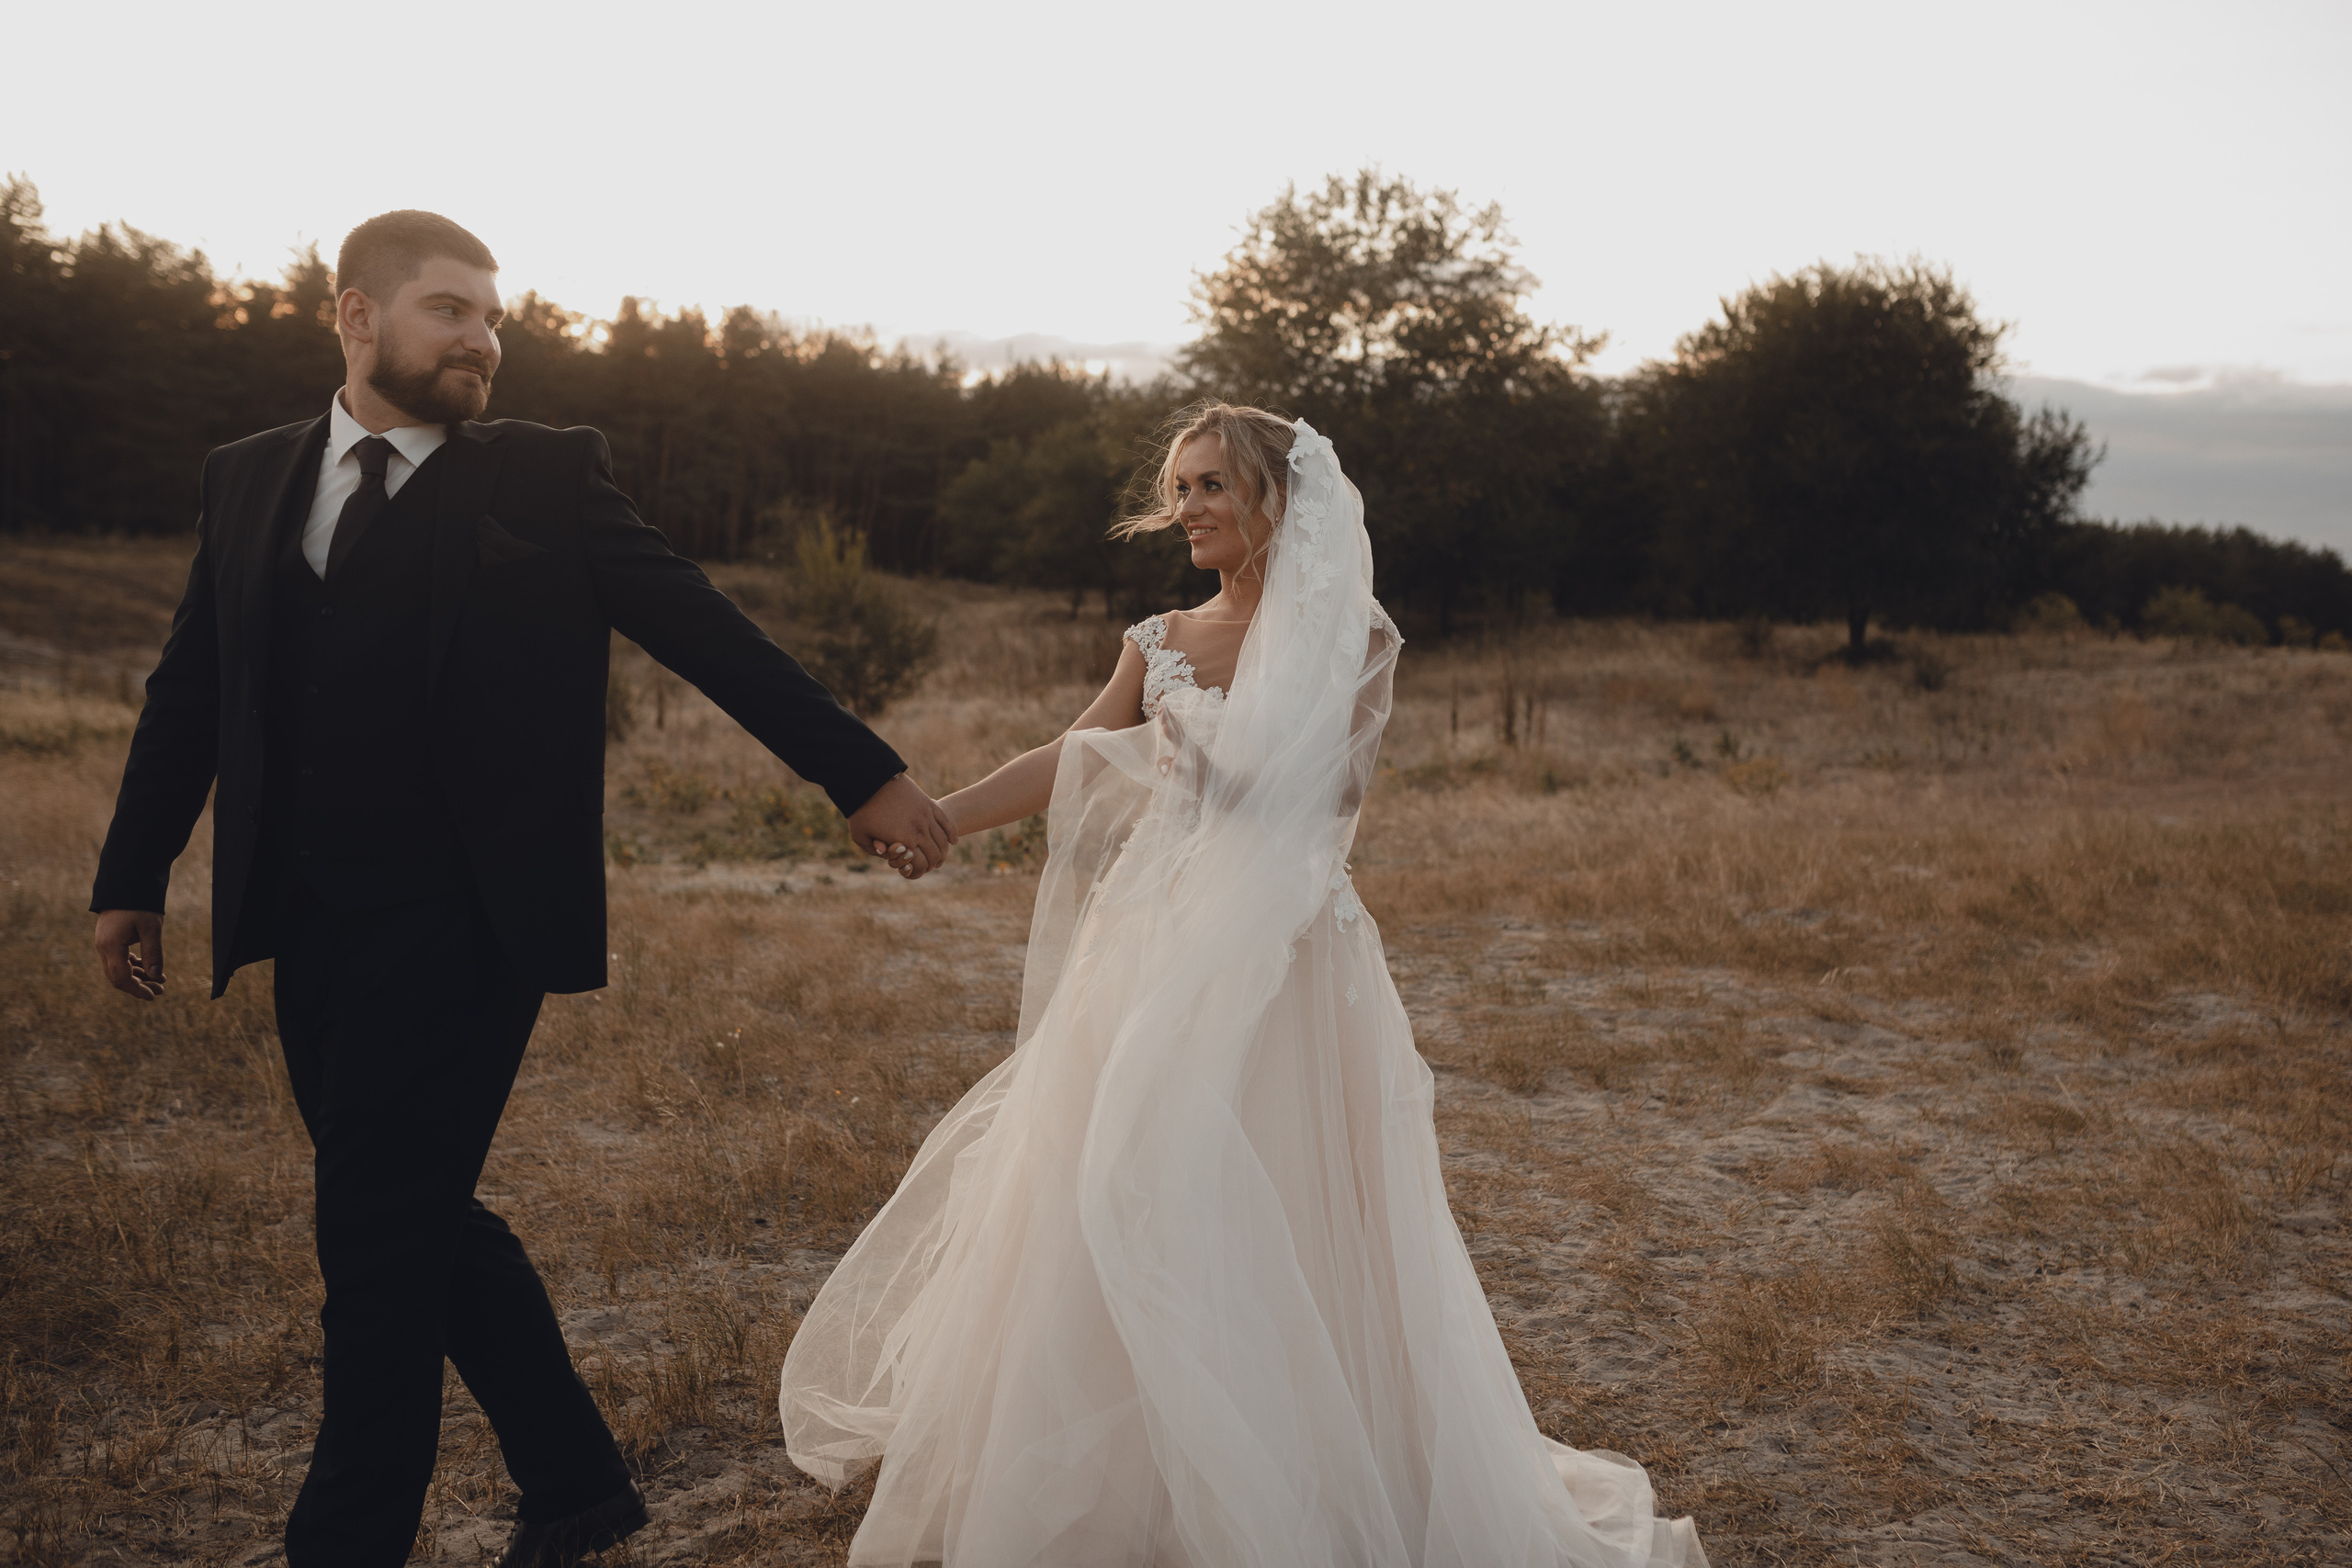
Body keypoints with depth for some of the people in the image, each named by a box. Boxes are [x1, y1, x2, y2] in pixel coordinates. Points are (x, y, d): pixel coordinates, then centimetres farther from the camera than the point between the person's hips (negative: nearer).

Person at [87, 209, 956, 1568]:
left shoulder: (546, 478, 0)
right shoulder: (248, 480, 11)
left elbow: (704, 628, -4)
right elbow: (193, 691, 17)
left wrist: (862, 773, -9)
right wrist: (134, 877, 17)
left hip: (465, 929, -5)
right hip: (311, 931, 5)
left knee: (379, 1237, -2)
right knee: (422, 1219, 14)